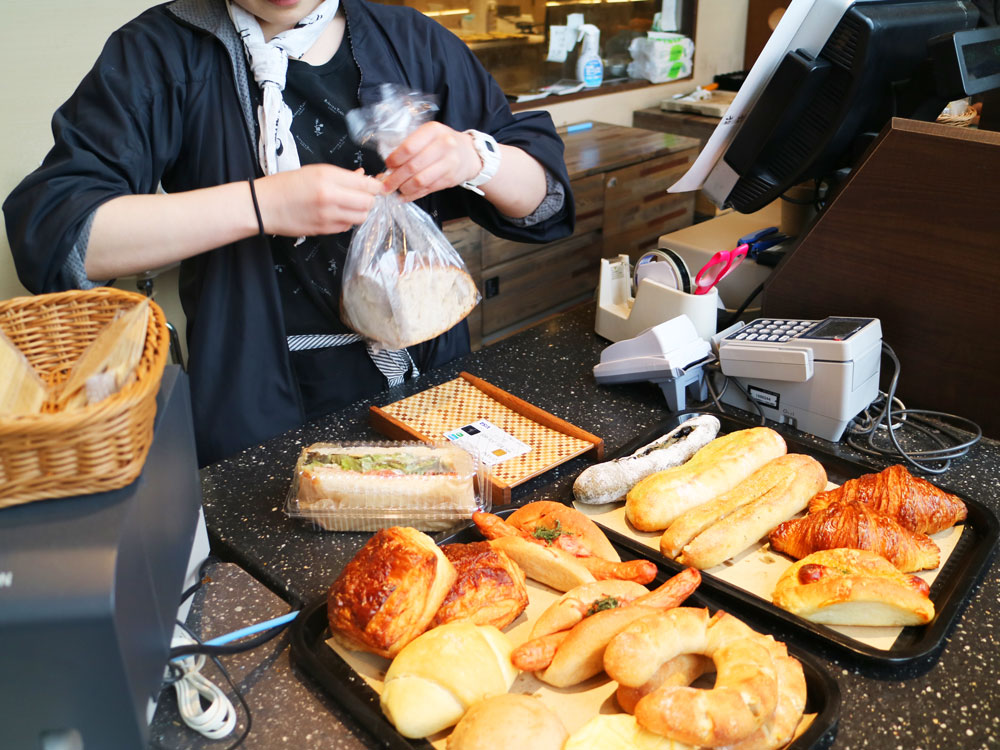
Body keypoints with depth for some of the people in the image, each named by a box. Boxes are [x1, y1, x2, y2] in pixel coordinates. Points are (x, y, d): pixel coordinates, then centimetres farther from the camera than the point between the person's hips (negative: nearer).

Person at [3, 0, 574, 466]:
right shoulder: (160, 53, -6)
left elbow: (543, 193, 3)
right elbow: (51, 233, -18)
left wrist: (472, 156, -20)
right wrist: (261, 203, -27)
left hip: (430, 389, 3)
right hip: (264, 420, -2)